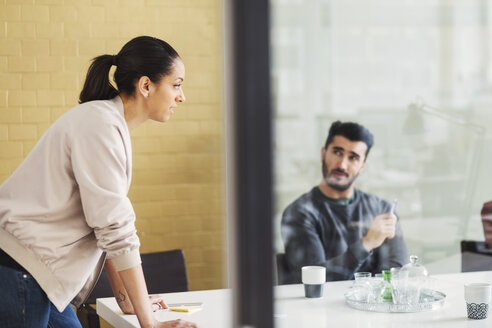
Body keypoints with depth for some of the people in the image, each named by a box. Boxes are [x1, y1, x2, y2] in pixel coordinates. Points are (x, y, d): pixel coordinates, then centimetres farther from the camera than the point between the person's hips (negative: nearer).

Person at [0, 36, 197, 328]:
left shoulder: (111, 123, 12)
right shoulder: (100, 125, -17)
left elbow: (108, 224, 15)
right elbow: (116, 228, -19)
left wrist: (125, 299, 14)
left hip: (34, 275, 9)